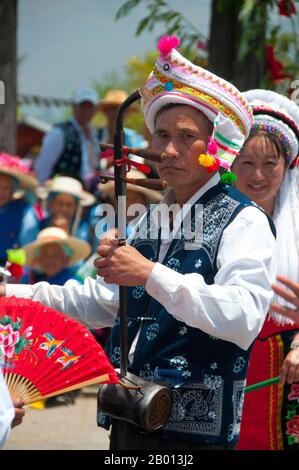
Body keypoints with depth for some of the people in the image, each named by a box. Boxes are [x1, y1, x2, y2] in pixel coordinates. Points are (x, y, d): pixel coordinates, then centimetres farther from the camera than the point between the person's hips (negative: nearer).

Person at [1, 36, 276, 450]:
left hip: (195, 432, -7)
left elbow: (243, 319, -24)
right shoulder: (153, 220, 15)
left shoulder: (243, 221, -10)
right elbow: (102, 302, 23)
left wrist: (151, 275, -25)